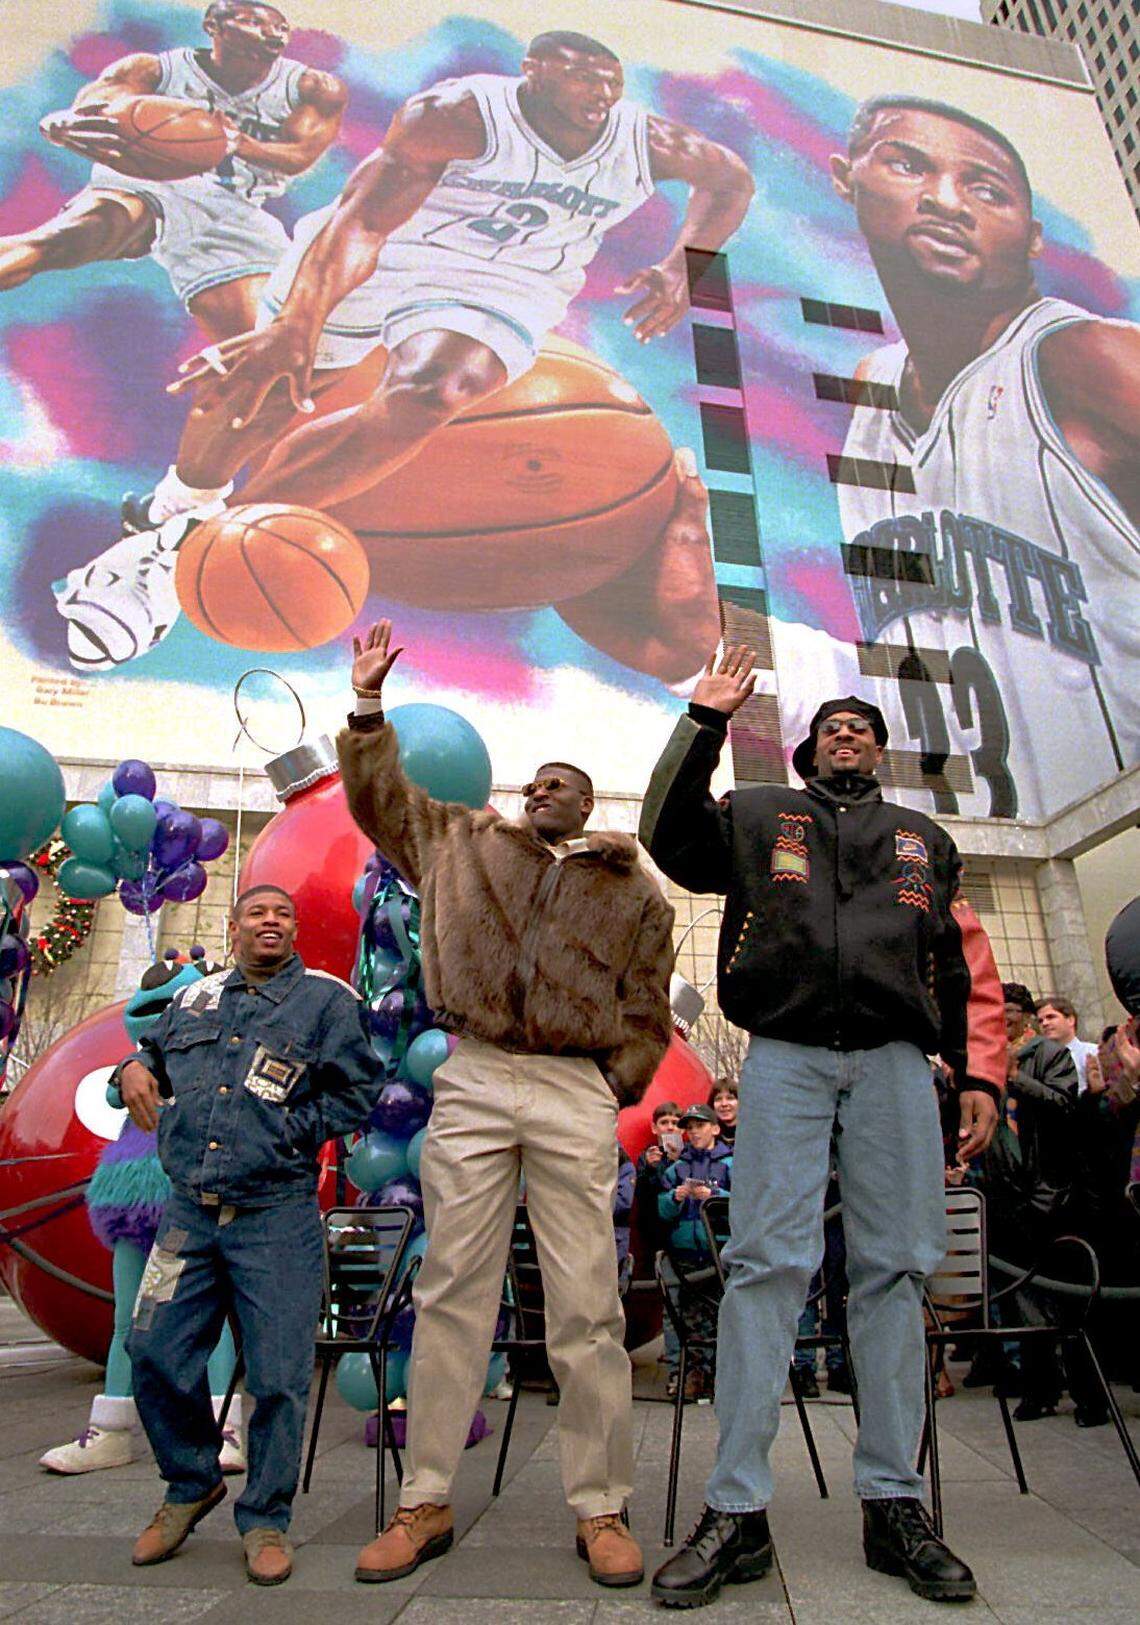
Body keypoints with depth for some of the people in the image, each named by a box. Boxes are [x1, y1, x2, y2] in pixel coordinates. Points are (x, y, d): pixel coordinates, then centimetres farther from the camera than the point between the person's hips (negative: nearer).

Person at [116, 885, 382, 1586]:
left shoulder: (326, 999, 0)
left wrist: (286, 1133, -7)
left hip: (277, 1217, -4)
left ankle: (266, 1520, 21)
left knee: (279, 1376, 0)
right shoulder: (194, 999, 14)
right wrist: (133, 1071, 8)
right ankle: (192, 1484, 33)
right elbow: (151, 1051, 30)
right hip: (189, 1212, 4)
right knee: (156, 1355, 6)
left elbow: (358, 1091, -3)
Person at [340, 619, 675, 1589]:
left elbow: (647, 1015, 12)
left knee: (587, 1306, 0)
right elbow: (383, 799, 23)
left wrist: (614, 1087, 2)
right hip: (473, 1082, 1)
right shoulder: (468, 844, 17)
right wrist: (369, 708, 17)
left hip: (577, 1094, -1)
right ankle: (426, 1504, 16)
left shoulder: (633, 894, 14)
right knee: (452, 1293, 5)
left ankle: (602, 1510, 13)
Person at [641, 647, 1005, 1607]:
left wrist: (979, 1075, 9)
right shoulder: (760, 815, 19)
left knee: (895, 1268, 1)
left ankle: (895, 1505, 13)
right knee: (768, 1262, -7)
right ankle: (738, 1512, -1)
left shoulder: (925, 842, 24)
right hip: (786, 1055, -2)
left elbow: (964, 967, 19)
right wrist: (706, 721, 1)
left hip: (895, 1062, 3)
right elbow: (670, 837, 3)